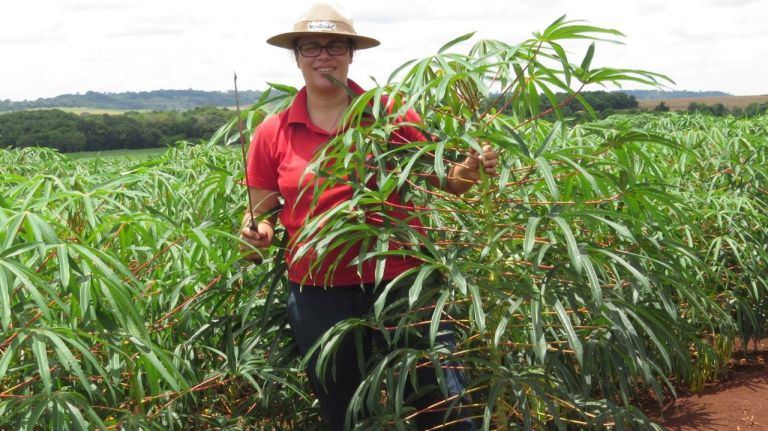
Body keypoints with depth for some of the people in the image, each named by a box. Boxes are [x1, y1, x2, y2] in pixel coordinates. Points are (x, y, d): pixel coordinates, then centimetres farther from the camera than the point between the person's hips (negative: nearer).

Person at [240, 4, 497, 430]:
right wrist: (256, 230, -11)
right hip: (318, 297, 2)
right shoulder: (272, 134, 1)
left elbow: (443, 179, 5)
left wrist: (470, 169, -15)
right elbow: (261, 210, 10)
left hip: (404, 283, -1)